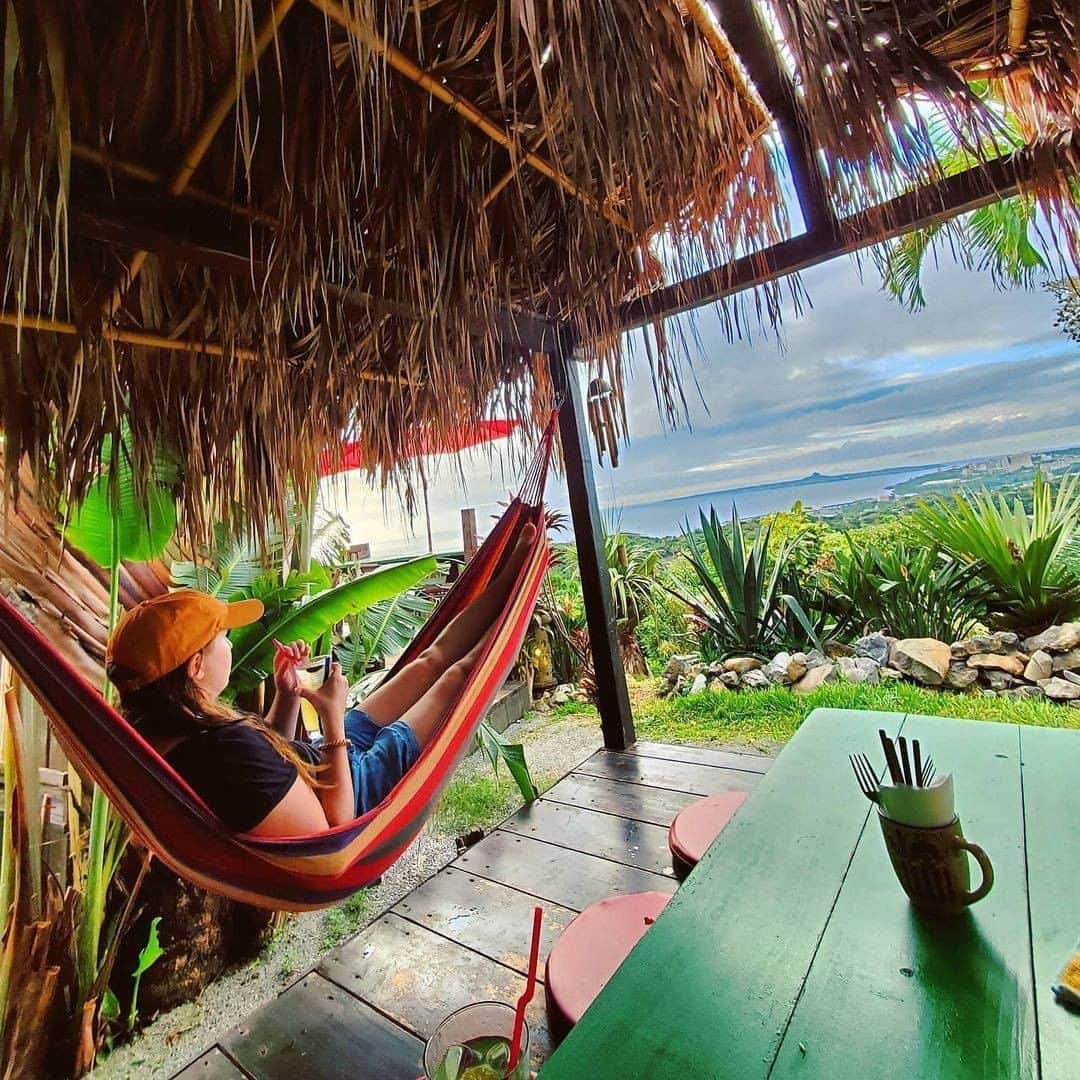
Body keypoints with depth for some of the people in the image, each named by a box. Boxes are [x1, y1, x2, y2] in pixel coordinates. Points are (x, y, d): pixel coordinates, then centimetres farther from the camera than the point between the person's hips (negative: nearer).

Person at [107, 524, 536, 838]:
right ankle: (516, 576, 20)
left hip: (324, 763, 7)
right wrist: (335, 722, -29)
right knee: (455, 675, 1)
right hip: (357, 785, -7)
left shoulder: (157, 729, -9)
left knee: (432, 659, 9)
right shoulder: (227, 750, -39)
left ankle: (505, 578, 25)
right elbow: (335, 829, -30)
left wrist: (286, 695, -8)